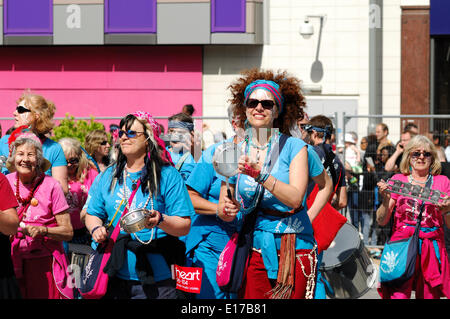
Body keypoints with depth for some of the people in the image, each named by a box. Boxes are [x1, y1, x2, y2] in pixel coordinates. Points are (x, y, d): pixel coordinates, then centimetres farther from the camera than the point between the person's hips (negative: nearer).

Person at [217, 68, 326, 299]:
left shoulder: (294, 147, -2)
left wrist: (260, 176, -21)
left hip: (294, 248, -2)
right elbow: (223, 211, 10)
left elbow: (295, 198, -13)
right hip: (255, 251, 3)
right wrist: (226, 210, -12)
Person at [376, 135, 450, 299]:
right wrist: (386, 200, -10)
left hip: (432, 246, 1)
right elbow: (381, 221, 7)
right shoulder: (398, 180, 9)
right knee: (398, 296, -16)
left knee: (429, 295, -3)